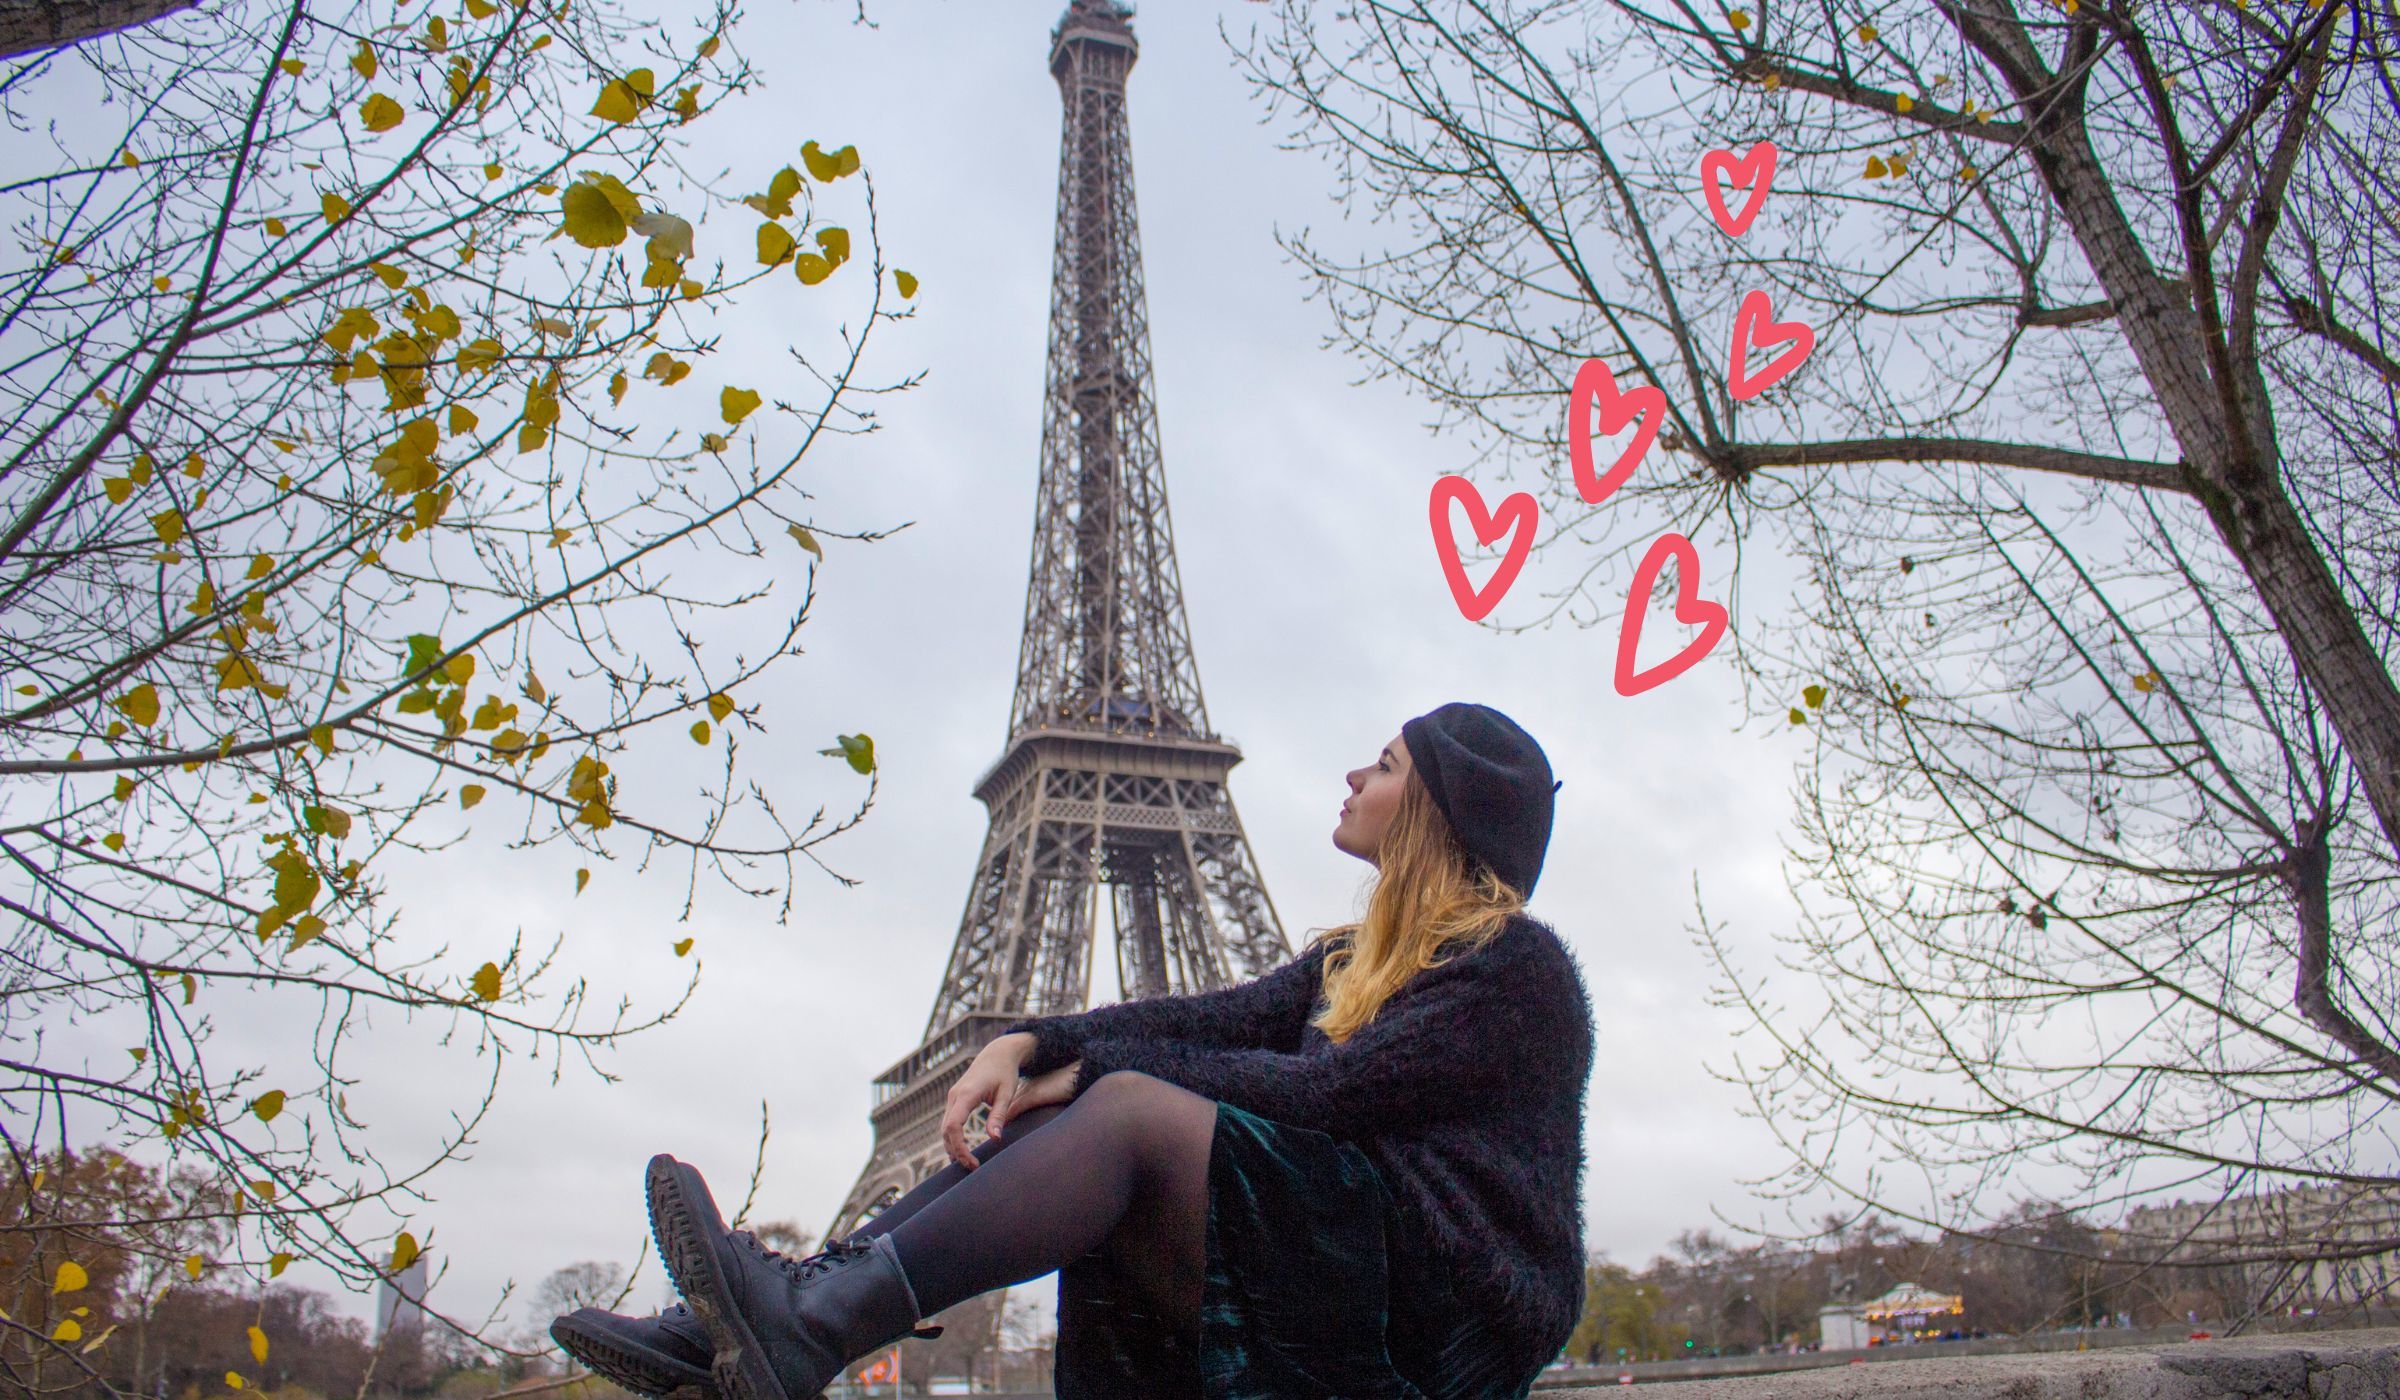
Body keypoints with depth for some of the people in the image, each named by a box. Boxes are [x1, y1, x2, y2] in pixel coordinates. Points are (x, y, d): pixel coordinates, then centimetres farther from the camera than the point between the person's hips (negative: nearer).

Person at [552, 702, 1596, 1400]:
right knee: (1044, 1120, -8)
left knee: (1133, 1105, -25)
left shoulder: (1516, 963, -6)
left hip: (1459, 1316, -7)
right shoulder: (1354, 961, 21)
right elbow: (1217, 1018, 5)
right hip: (1335, 1287, 7)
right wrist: (1030, 1044, -11)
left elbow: (1323, 1091, -16)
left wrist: (1095, 1066, -10)